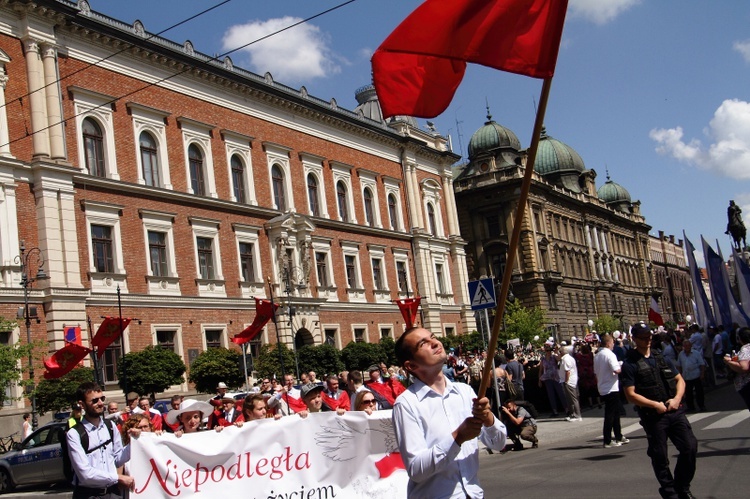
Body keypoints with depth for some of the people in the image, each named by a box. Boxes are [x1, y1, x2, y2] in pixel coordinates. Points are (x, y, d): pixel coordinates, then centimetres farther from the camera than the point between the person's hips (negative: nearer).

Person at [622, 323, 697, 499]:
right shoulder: (630, 364, -5)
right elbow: (630, 395, -10)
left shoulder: (661, 358, 13)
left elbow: (680, 380, 15)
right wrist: (656, 405, -15)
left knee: (690, 446, -2)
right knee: (660, 457, 4)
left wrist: (677, 399, -4)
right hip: (653, 416, -4)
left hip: (675, 411, 5)